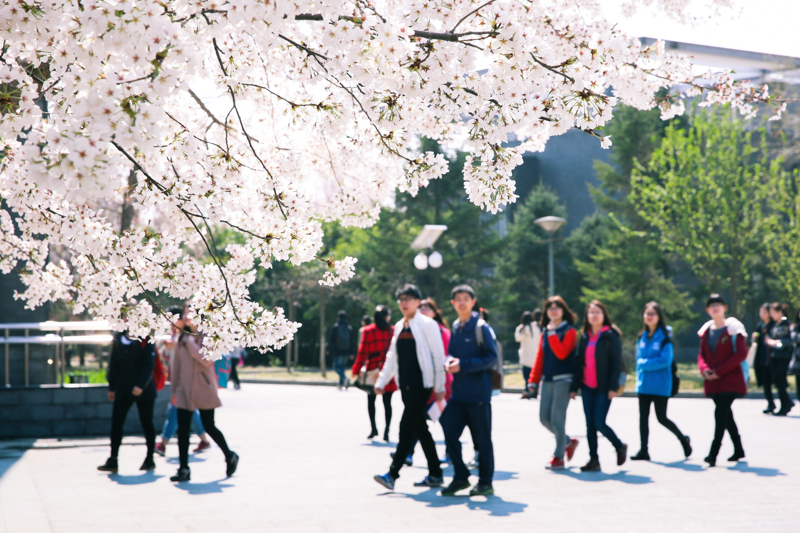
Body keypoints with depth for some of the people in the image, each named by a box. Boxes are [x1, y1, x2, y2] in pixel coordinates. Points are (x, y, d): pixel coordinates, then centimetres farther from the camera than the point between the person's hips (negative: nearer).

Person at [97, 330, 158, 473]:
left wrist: (141, 385, -23)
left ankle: (150, 459, 19)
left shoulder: (146, 339, -9)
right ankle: (113, 460, -1)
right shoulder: (119, 337, 5)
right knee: (116, 423, -3)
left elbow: (149, 365, -13)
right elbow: (114, 364, 12)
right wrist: (112, 387, 12)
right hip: (123, 390, 4)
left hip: (144, 390, -4)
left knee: (147, 424, 7)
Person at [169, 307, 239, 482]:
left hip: (203, 388, -5)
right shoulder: (182, 338, 9)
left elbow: (207, 360, -20)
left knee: (209, 427, 5)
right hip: (185, 389, 5)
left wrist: (190, 342, -21)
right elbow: (176, 364, 14)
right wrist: (174, 389, 14)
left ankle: (230, 456, 27)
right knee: (182, 429, -3)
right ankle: (184, 469, 1)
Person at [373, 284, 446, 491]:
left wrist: (440, 386, -10)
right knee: (420, 428, 10)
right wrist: (381, 382, 12)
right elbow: (392, 356, 19)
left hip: (421, 384, -7)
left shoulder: (427, 324, -6)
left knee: (406, 427, -11)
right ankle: (435, 475, 18)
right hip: (405, 385, 7)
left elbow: (438, 356, -7)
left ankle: (392, 474, -13)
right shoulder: (399, 326, 14)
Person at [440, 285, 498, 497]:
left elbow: (492, 357, -12)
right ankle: (460, 477, 16)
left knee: (482, 439, 3)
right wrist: (450, 361, -3)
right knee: (450, 433, 1)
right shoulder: (455, 327, 11)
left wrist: (463, 365, -18)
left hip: (478, 393, -6)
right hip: (458, 392, 6)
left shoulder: (481, 327, -9)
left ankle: (485, 482, 14)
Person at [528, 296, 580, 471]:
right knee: (544, 418, 6)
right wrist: (533, 381, 9)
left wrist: (552, 333, -15)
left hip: (563, 380, -6)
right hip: (547, 380, 7)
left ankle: (559, 457, 2)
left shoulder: (569, 331, -4)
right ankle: (568, 442, 27)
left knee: (557, 418, -7)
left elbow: (561, 353, -19)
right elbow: (540, 357, 14)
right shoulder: (545, 332, 14)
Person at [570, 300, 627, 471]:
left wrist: (613, 387, -16)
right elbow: (579, 363, 13)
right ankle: (593, 460, 11)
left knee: (599, 423, -9)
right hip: (587, 387, 5)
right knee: (590, 425, 5)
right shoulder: (584, 337, 12)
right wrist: (574, 387, 8)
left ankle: (620, 447, 15)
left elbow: (616, 363, -9)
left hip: (604, 388, -5)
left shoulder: (611, 336, -4)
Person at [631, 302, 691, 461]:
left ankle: (683, 439, 23)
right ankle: (644, 450, 7)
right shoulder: (642, 337, 11)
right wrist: (639, 379, 3)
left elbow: (665, 360, -17)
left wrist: (645, 363, -12)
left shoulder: (665, 337, -7)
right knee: (643, 417, 3)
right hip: (644, 384, 6)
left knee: (661, 418, 0)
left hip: (660, 385, -6)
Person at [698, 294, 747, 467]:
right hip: (713, 382, 6)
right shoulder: (706, 330, 10)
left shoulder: (733, 329, -6)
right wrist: (704, 369, -9)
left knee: (720, 413, -15)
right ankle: (738, 450, 26)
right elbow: (702, 354, 14)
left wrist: (719, 371, -16)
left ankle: (713, 453, -16)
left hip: (730, 380, -6)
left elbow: (741, 353, -12)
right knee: (726, 415, 13)